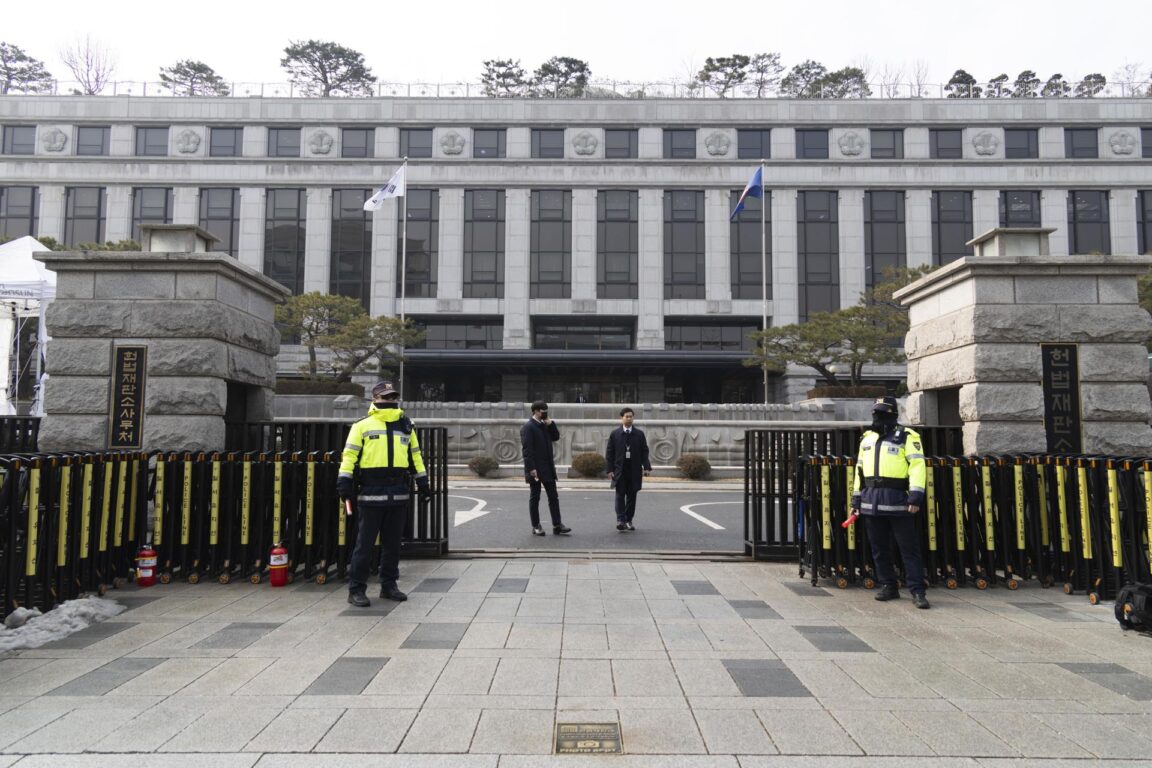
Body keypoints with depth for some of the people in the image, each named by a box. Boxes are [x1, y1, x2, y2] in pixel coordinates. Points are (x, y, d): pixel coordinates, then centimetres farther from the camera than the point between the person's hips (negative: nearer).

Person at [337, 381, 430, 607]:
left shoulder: (406, 426, 14)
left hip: (398, 493, 4)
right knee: (365, 543, -1)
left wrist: (422, 482, 17)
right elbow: (349, 455, -3)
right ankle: (356, 589, 7)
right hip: (371, 493, -4)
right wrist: (344, 484, -11)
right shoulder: (363, 425, 0)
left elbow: (415, 454, 20)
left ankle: (389, 585, 23)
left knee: (392, 542, 11)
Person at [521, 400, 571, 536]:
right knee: (535, 498, 4)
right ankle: (536, 526, 11)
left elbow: (556, 437, 14)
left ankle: (557, 525, 8)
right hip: (536, 469, -7)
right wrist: (531, 468, -22)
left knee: (553, 497, 6)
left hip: (548, 468, 7)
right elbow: (527, 449, -16)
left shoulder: (545, 426, 14)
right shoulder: (528, 427, -11)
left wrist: (551, 424, 1)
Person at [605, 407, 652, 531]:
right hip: (619, 470, -1)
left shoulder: (639, 434, 6)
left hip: (634, 470, 2)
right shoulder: (615, 434, 3)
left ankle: (629, 520, 12)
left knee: (632, 495, 5)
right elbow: (609, 453, 3)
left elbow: (644, 451, 6)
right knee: (620, 495, -6)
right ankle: (620, 520, -9)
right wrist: (610, 469, -5)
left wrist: (646, 467, -5)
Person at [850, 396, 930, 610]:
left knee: (909, 548, -2)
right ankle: (888, 587, 22)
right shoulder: (867, 439, 17)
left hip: (898, 501, -6)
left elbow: (917, 466, -10)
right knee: (879, 548, 11)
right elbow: (860, 469, 21)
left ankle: (917, 591, 2)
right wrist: (856, 497, 17)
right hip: (871, 502, 6)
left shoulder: (907, 436, -2)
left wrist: (916, 495, -19)